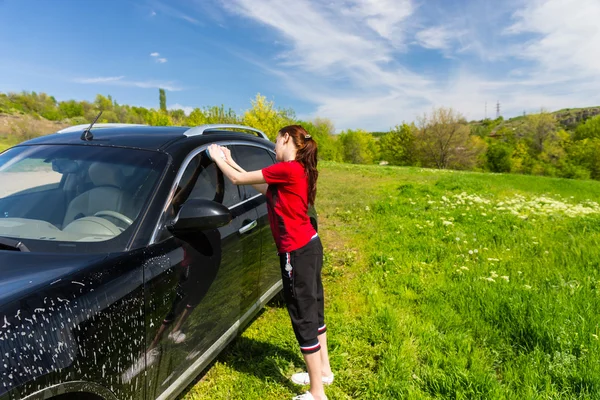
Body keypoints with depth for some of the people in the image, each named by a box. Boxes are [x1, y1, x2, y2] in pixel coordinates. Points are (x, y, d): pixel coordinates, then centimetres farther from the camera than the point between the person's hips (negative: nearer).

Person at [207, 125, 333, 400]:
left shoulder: (287, 169, -19)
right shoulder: (298, 170, 10)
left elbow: (238, 179, -12)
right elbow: (262, 188, 16)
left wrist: (218, 158, 6)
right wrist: (230, 161, 19)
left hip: (298, 252, -10)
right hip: (309, 246, 10)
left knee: (303, 318, 1)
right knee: (313, 312, 20)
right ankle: (324, 371, 39)